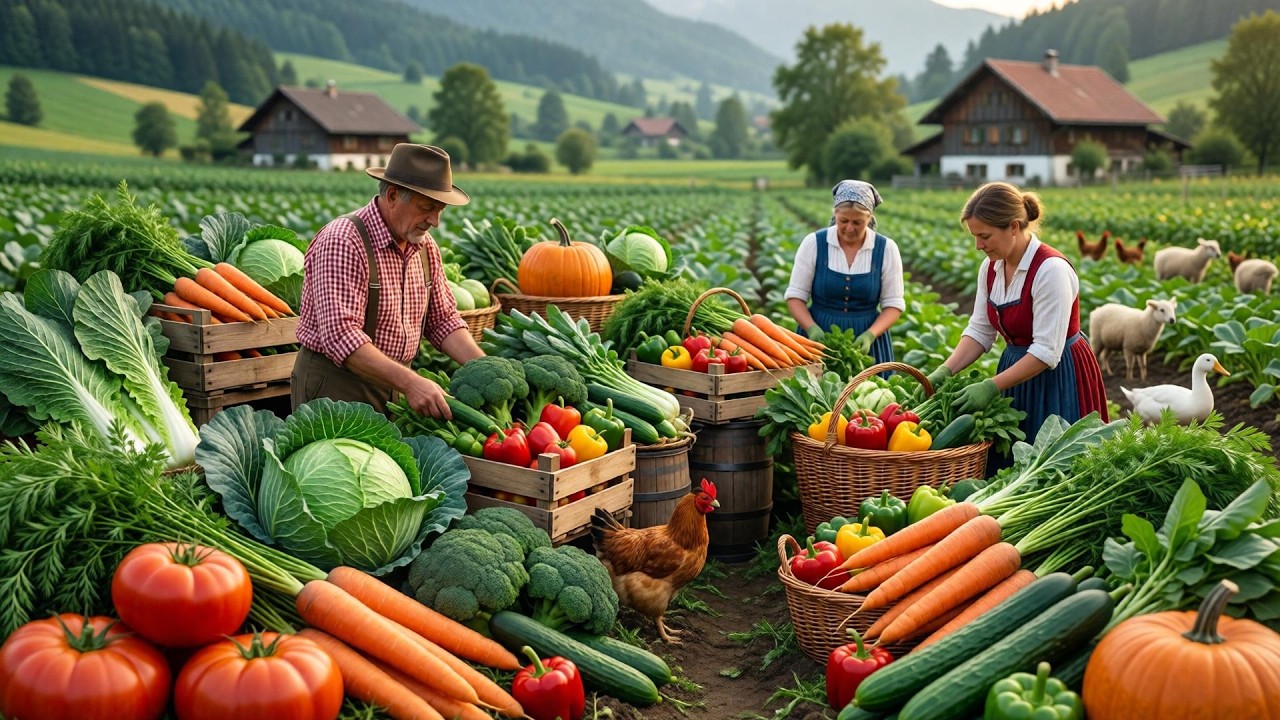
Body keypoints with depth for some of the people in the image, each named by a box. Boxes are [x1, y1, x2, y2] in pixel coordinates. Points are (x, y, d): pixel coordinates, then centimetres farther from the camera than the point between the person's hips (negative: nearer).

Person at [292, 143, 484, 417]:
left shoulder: (425, 246, 4)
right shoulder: (343, 242, -21)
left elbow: (443, 319, 9)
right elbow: (340, 335, -29)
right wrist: (410, 382, -35)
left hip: (395, 383, 7)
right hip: (336, 383, -7)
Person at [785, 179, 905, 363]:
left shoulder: (886, 249, -2)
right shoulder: (813, 243, -4)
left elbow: (893, 304, 0)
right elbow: (795, 295, -2)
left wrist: (870, 335, -17)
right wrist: (811, 328, -19)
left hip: (866, 341, 0)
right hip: (819, 337, 0)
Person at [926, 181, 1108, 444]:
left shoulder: (1051, 269, -22)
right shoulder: (990, 267, 1)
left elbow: (1047, 351, -24)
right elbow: (979, 331, 4)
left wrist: (991, 387, -27)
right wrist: (945, 370, -11)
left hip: (1058, 379, -7)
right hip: (1017, 372, 7)